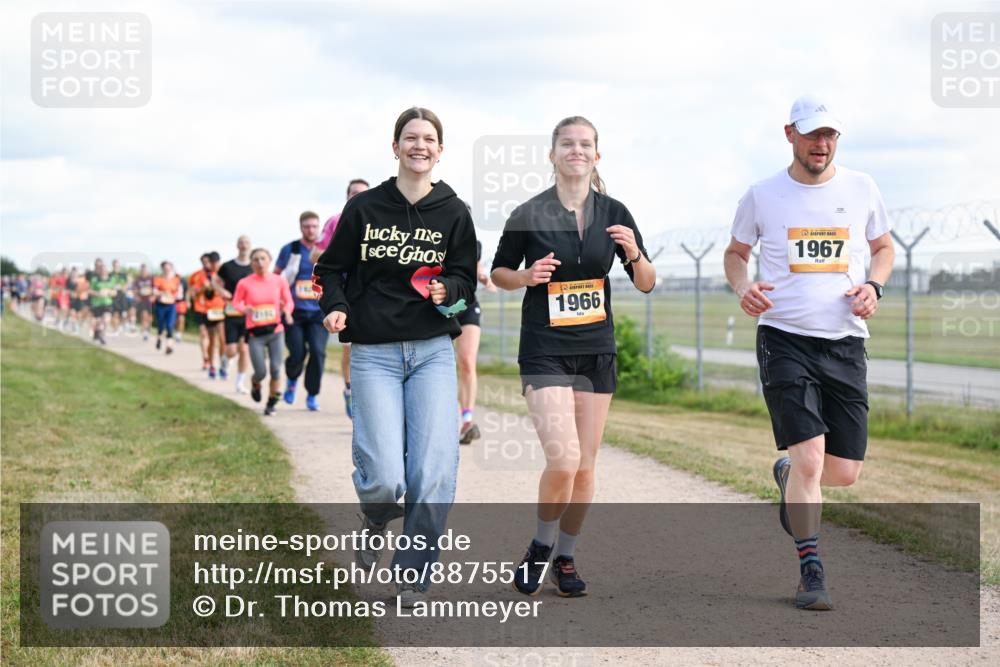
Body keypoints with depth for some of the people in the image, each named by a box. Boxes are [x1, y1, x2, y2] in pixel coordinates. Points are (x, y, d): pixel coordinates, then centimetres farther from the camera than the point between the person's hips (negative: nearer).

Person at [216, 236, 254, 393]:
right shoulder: (228, 267, -1)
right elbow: (216, 281, 13)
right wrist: (221, 291, -7)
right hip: (231, 313, -1)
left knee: (244, 349, -2)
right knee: (231, 350, -5)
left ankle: (240, 383, 9)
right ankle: (225, 359, 31)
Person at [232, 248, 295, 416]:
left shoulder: (280, 280, -2)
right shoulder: (244, 283, -6)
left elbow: (288, 301, 8)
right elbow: (236, 302, 6)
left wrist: (287, 311, -14)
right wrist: (245, 309, -16)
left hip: (276, 332, 1)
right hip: (256, 334, -1)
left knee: (276, 369, -7)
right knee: (261, 372, -5)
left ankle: (271, 402, 14)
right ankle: (255, 384, 33)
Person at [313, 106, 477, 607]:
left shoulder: (454, 213, 4)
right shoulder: (364, 208, 2)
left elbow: (465, 278, 10)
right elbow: (332, 268, 11)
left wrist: (447, 290, -13)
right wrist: (335, 307, -8)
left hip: (433, 353, 1)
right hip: (374, 354, -1)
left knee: (435, 472, -11)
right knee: (385, 478, -12)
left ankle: (412, 576, 7)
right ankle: (374, 520, 26)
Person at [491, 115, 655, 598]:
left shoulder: (613, 214, 3)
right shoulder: (528, 215, -6)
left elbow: (646, 284, 7)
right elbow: (498, 273, 7)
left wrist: (635, 254, -13)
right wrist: (528, 276, -14)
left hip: (596, 353, 4)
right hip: (544, 353, -4)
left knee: (584, 467, 7)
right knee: (563, 460, -18)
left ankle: (565, 558, 25)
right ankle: (540, 548, 7)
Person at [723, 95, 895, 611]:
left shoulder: (861, 189, 7)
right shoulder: (762, 196, 3)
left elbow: (883, 247, 20)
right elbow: (736, 252, 17)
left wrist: (873, 286, 0)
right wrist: (743, 287, -5)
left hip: (845, 343, 3)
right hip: (784, 340, -3)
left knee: (844, 472, 3)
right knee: (809, 457, -16)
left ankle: (789, 478, 38)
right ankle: (811, 572, -4)